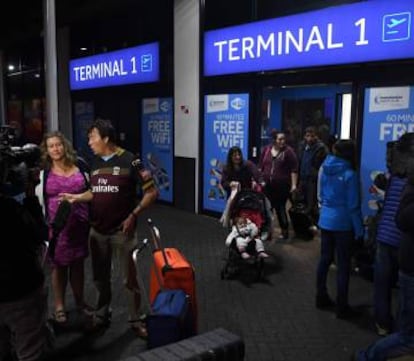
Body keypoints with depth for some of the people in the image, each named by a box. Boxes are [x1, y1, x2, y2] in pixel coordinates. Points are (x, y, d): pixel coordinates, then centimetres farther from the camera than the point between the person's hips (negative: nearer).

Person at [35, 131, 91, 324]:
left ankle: (79, 301, 32)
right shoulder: (43, 174, -1)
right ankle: (59, 306, 24)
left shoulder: (80, 170, 5)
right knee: (59, 266, 8)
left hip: (80, 224, 2)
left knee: (78, 264, 14)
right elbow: (40, 202, 1)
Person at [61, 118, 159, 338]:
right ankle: (101, 316, 32)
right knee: (100, 278, 16)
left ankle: (135, 320, 19)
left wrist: (133, 216, -15)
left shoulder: (129, 161, -11)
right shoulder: (95, 163, 8)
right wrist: (76, 197, -1)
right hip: (97, 231, 5)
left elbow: (152, 192, -10)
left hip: (122, 231, -5)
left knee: (129, 278, 4)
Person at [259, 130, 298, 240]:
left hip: (282, 186, -4)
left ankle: (285, 231, 14)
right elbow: (260, 167, 15)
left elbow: (294, 170, -7)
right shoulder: (266, 149, 8)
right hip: (267, 185, 4)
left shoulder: (288, 151, -5)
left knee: (280, 208, 0)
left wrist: (294, 184, -12)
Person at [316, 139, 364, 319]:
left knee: (325, 259, 17)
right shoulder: (349, 174, -16)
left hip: (325, 220, 6)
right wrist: (359, 229, -7)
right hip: (342, 223, -6)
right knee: (343, 265, 3)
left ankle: (321, 297, 29)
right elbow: (353, 205, -14)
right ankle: (342, 307, 12)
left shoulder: (324, 168, 2)